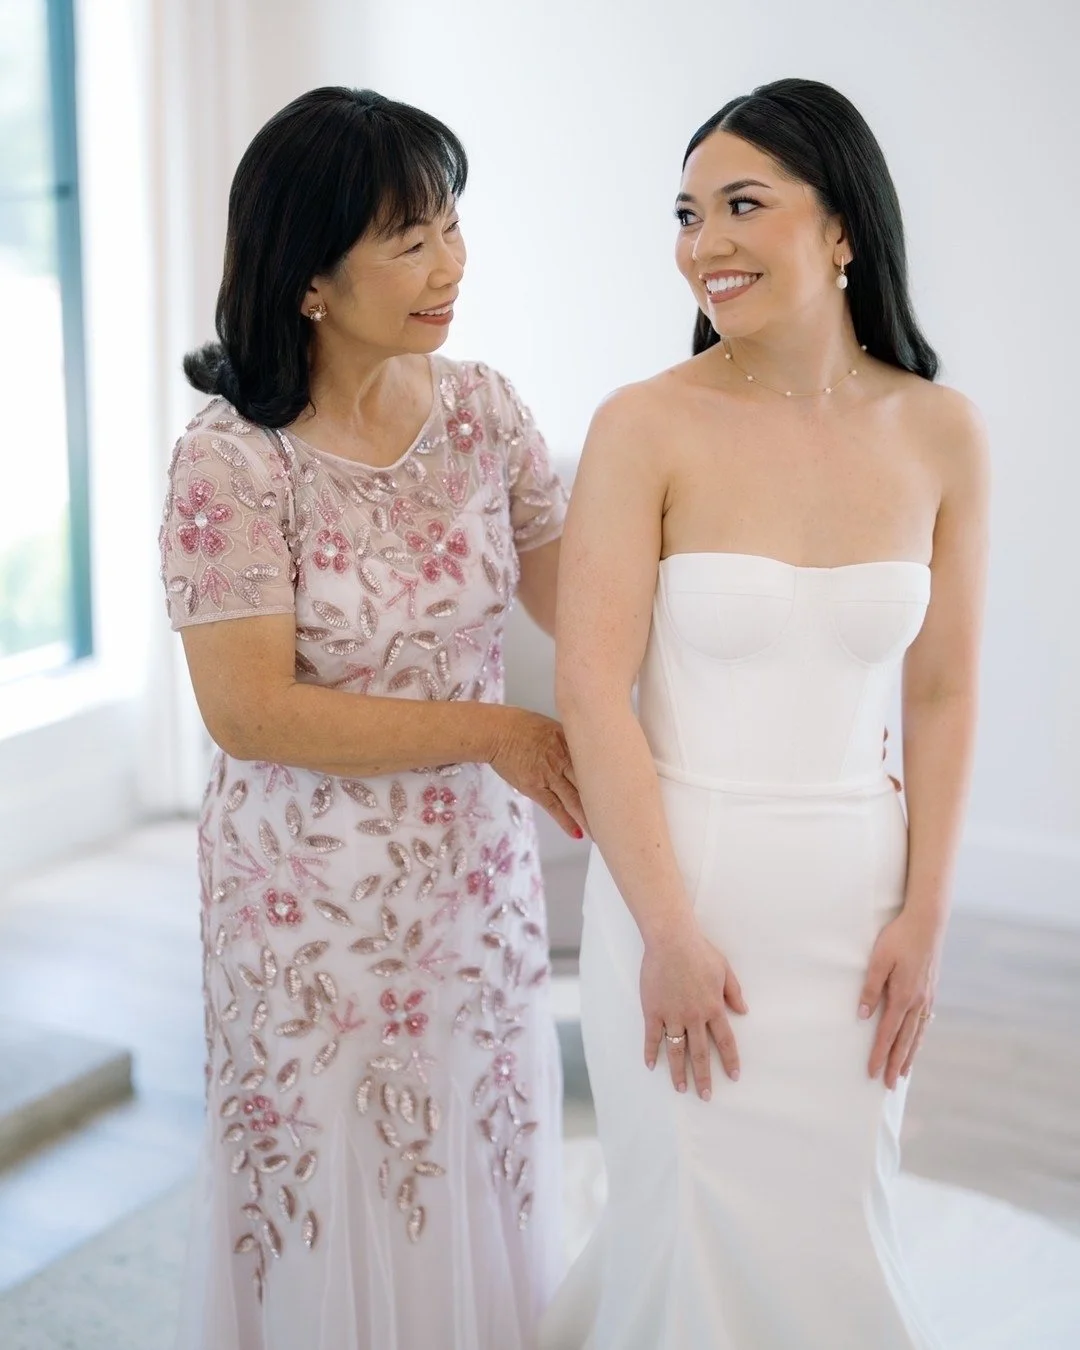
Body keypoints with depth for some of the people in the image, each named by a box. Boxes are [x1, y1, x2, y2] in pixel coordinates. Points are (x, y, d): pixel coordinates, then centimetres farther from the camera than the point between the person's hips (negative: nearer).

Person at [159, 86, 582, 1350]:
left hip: (479, 880, 4)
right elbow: (251, 714, -19)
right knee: (341, 1213, 12)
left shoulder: (481, 409, -2)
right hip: (317, 902, -4)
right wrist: (495, 732, -17)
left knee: (484, 1195, 18)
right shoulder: (232, 460, -17)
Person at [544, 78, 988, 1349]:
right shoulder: (646, 426, -11)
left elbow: (941, 694, 3)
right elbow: (592, 690, -13)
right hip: (679, 877, -3)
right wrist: (670, 931, -14)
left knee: (831, 1229, 16)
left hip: (854, 891, 4)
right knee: (705, 1227, 8)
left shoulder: (938, 432, -1)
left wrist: (923, 917, 0)